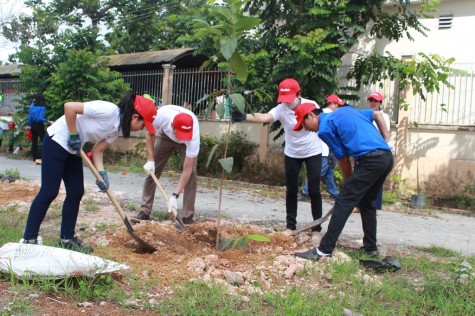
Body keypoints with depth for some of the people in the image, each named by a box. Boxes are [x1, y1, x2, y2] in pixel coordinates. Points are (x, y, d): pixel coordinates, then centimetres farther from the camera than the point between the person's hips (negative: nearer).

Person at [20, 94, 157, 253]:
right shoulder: (108, 110, -25)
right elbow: (69, 107, -26)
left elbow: (97, 150, 4)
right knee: (49, 192, -7)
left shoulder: (118, 128, 2)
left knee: (76, 192, 8)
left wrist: (102, 174, -10)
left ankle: (67, 238, 18)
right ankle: (28, 239, 3)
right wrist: (74, 136, -19)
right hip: (57, 140, -9)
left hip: (72, 149, 9)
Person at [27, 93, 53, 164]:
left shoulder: (32, 106, 4)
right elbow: (40, 118, -19)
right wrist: (48, 121, -16)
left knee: (34, 142, 9)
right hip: (39, 125, -6)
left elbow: (29, 117, 6)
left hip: (33, 125, 6)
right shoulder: (42, 107, -11)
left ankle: (35, 158, 12)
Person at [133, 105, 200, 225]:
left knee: (191, 174, -18)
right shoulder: (161, 115, -41)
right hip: (165, 135, 2)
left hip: (188, 142, -2)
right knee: (152, 171, -4)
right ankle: (144, 212, 6)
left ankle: (188, 217, -9)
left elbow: (187, 170, -38)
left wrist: (174, 196, -42)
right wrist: (151, 160, -21)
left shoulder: (194, 135, -43)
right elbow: (150, 134, -15)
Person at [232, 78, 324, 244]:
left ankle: (317, 229, 9)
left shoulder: (311, 106, -19)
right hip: (292, 154, 2)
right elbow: (265, 117, -42)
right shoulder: (281, 109, -21)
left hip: (313, 153, -1)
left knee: (314, 191, -2)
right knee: (291, 191, 7)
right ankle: (290, 226, 21)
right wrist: (244, 117, -61)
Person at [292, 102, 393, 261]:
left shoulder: (325, 128, 1)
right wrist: (386, 140, 23)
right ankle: (370, 247, 26)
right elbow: (377, 114, 26)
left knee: (343, 203, -6)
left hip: (371, 160, -8)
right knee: (366, 202, 21)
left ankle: (323, 250, -6)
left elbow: (343, 158, 5)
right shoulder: (344, 110, 24)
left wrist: (349, 181, 20)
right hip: (388, 157, 8)